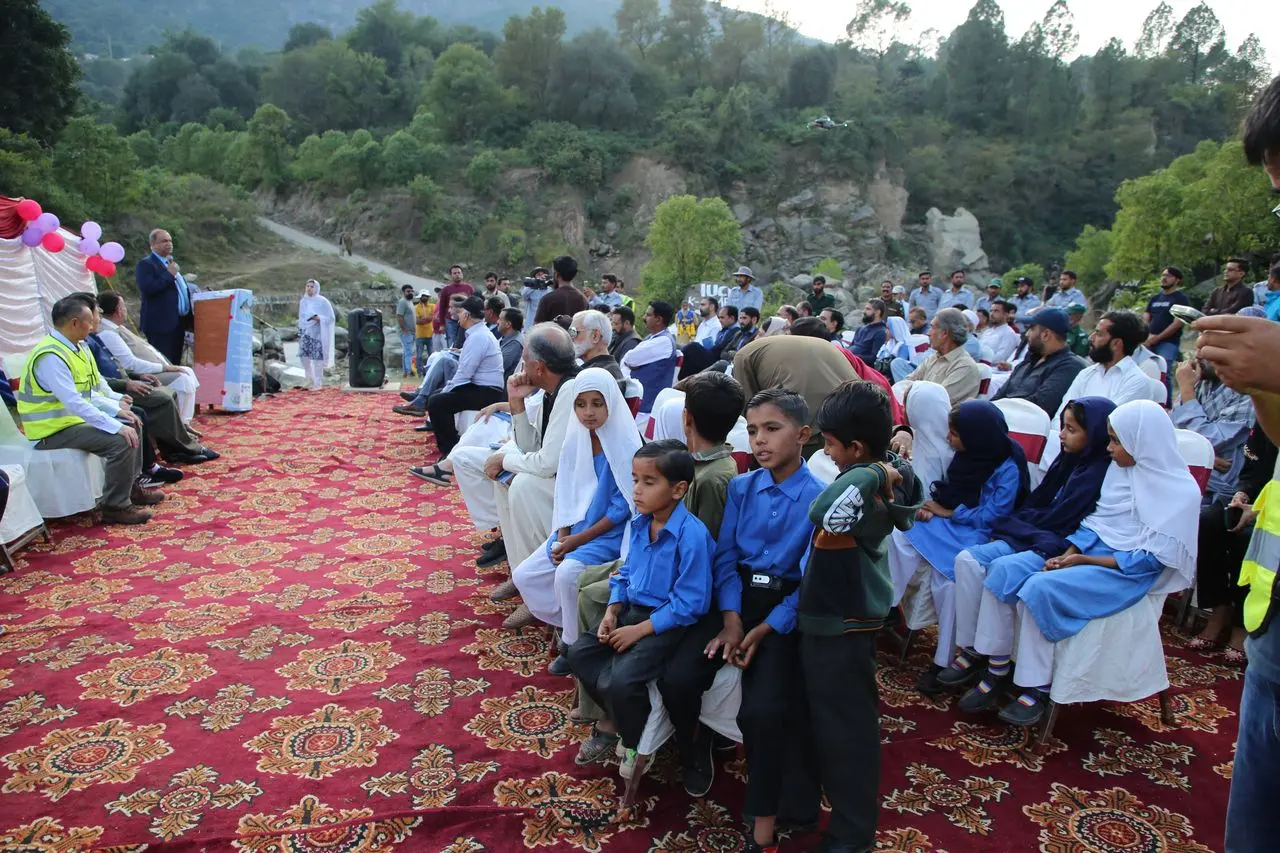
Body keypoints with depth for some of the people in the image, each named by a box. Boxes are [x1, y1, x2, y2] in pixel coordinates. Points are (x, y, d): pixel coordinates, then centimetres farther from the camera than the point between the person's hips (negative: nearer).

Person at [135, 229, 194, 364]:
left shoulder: (171, 264, 21)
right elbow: (147, 289, -20)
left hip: (178, 323, 8)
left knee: (175, 364, 10)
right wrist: (169, 274, -14)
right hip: (161, 324, -8)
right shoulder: (145, 265, -5)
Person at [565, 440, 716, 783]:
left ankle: (636, 743, 8)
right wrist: (613, 612, -1)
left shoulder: (692, 535, -24)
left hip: (670, 623, -8)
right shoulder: (638, 524, 1)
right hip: (633, 610, 8)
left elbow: (690, 604, -22)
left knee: (619, 681, -23)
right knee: (580, 653, 0)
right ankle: (622, 720, 16)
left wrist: (640, 630, -20)